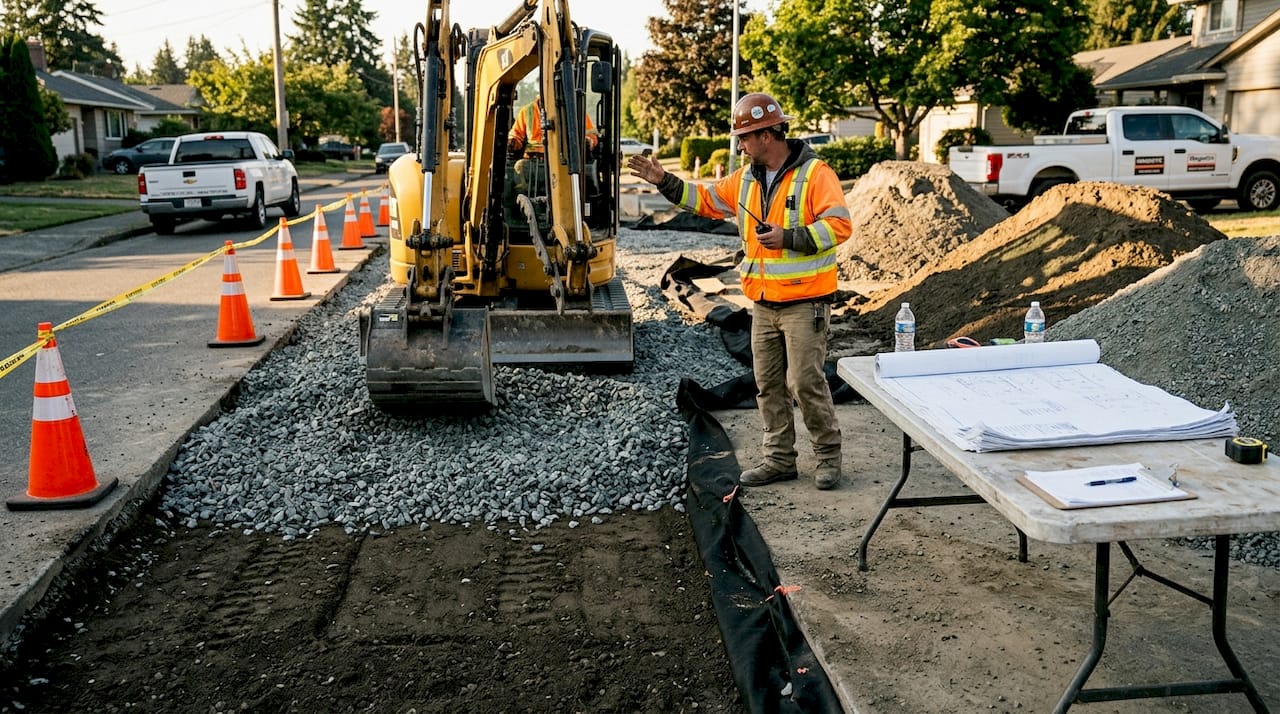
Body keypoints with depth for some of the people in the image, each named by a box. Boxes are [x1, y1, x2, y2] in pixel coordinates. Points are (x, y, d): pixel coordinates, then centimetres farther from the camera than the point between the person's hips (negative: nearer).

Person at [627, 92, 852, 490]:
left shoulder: (815, 174, -12)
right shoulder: (746, 178, 11)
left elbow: (839, 225, -19)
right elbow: (706, 200, 19)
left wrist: (788, 238, -24)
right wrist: (663, 181, 10)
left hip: (805, 302, -7)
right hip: (763, 304, 8)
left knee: (805, 381, -5)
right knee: (768, 383, 11)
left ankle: (828, 454, 14)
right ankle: (779, 460, 21)